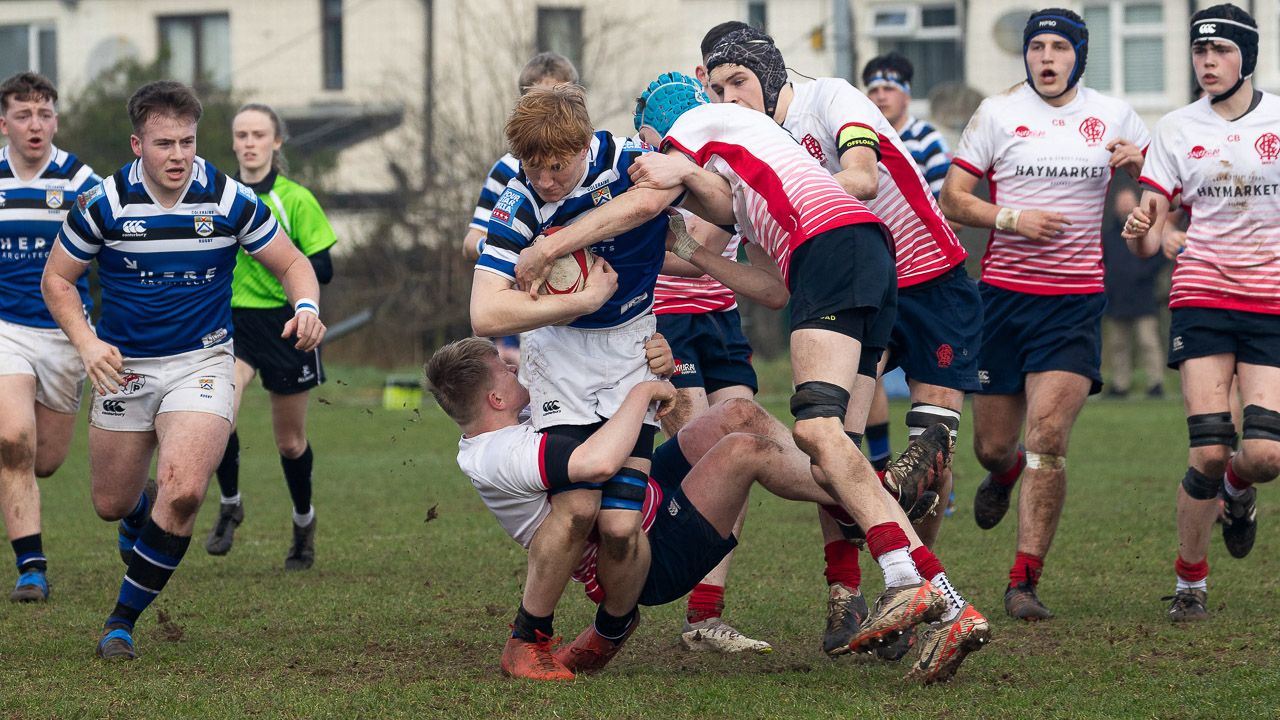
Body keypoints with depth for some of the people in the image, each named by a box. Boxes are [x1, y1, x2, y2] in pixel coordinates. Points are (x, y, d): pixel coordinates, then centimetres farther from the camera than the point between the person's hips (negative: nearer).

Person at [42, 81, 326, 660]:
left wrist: (307, 308, -20)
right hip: (124, 367, 1)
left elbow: (291, 263, 1)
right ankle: (145, 519, 50)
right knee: (113, 504, 9)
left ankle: (123, 620, -8)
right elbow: (57, 278, 1)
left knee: (182, 491, -23)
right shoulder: (104, 204, -10)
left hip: (201, 362, -1)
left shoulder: (230, 200, -10)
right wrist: (86, 342, -15)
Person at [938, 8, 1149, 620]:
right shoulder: (998, 112, 2)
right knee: (993, 444, 7)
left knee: (1048, 437, -16)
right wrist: (1012, 218, -14)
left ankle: (1024, 582, -10)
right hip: (1005, 292, 1)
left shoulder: (1111, 116, 7)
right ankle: (1005, 474, 47)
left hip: (1075, 300, -1)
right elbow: (953, 198, 2)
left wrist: (1138, 162, -4)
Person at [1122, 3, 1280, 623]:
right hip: (1203, 296, 0)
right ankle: (1190, 582, 6)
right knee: (1210, 451, -14)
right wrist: (1139, 230, -19)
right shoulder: (1176, 129, 5)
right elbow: (1148, 242, 4)